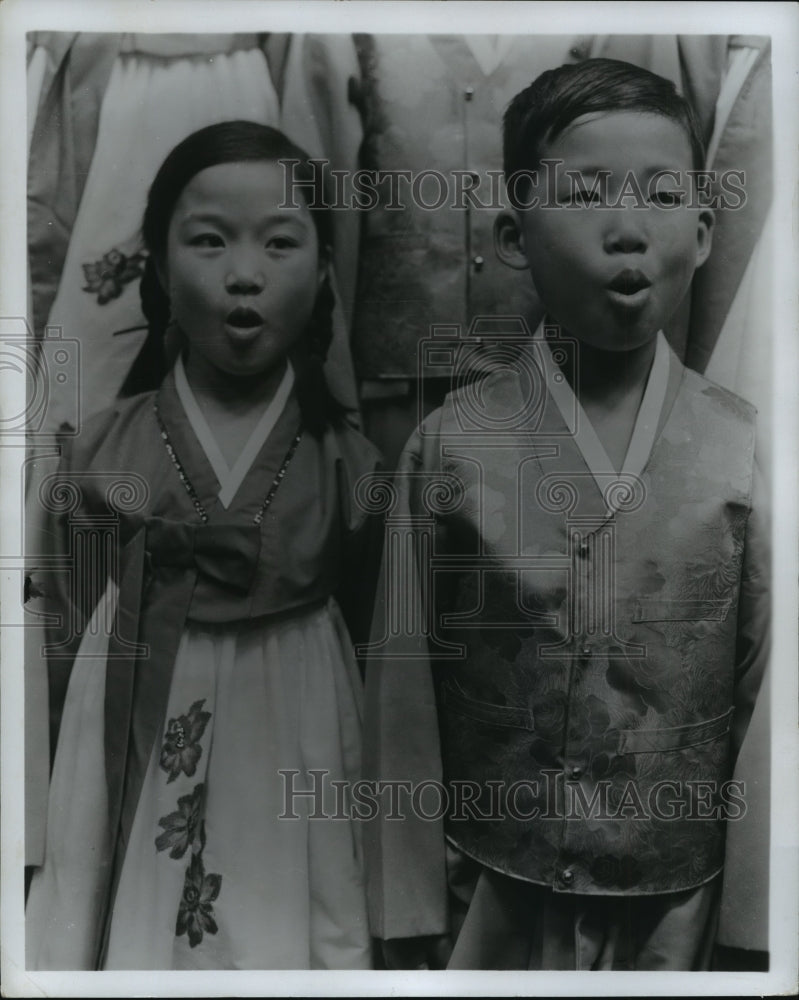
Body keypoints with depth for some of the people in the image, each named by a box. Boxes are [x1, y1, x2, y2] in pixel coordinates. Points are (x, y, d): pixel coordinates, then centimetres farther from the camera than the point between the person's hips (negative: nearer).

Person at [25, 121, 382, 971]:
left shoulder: (354, 469, -4)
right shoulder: (97, 459, -2)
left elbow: (376, 678, 1)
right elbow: (67, 658, 3)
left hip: (293, 818, 0)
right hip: (136, 811, 1)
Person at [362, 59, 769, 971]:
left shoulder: (742, 450, -8)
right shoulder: (451, 444, -11)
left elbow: (761, 692, -1)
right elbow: (404, 695, -6)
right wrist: (409, 919, -2)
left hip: (673, 905, 1)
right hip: (491, 897, 0)